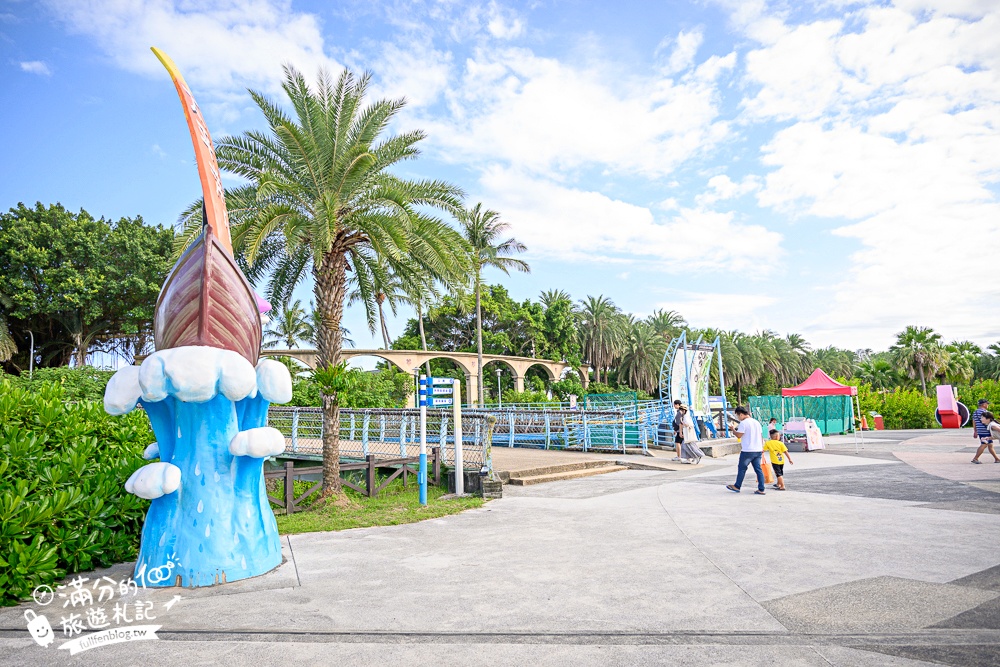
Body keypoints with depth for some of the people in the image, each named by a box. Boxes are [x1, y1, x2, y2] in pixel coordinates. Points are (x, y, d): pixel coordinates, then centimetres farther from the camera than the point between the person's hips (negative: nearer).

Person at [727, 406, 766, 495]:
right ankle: (761, 489, 4)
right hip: (758, 450, 7)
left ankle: (737, 486, 18)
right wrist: (762, 447, 22)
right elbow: (761, 436, 16)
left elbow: (739, 435, -15)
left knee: (742, 468, 7)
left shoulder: (743, 423, -13)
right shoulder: (757, 422, 12)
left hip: (747, 451, -7)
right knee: (758, 469, 7)